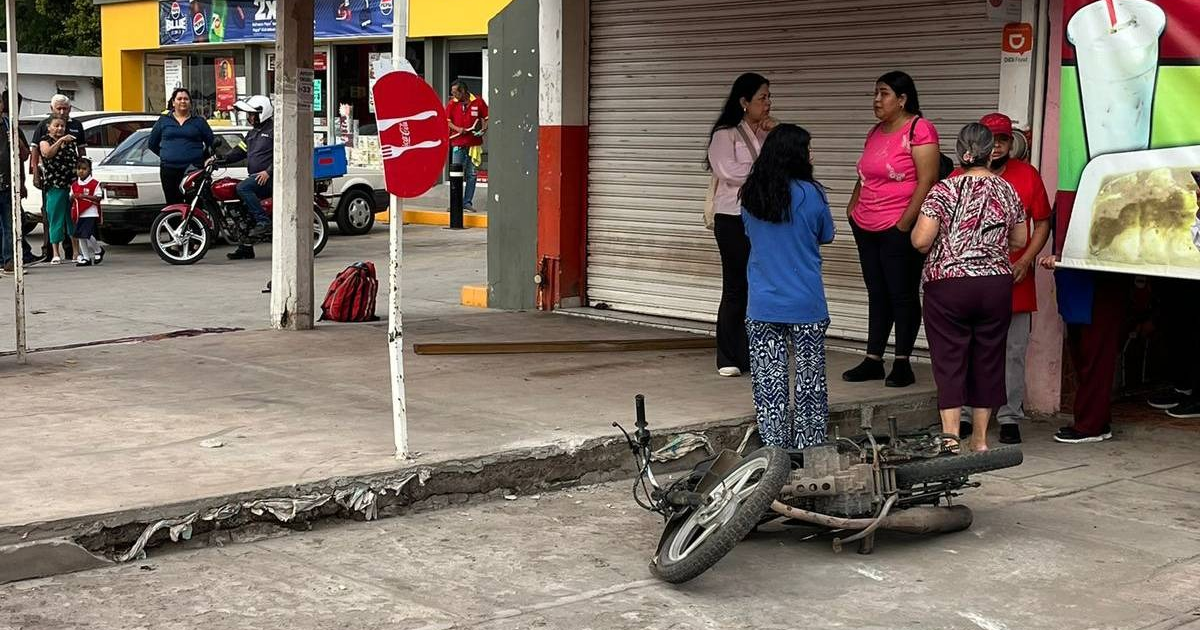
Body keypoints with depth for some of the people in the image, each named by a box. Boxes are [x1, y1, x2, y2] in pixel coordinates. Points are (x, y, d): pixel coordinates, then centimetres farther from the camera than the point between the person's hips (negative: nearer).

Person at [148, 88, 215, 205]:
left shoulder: (199, 121, 10)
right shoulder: (163, 120, 12)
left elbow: (212, 143, 14)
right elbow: (152, 144, 20)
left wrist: (201, 158, 9)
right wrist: (166, 156, 17)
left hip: (193, 170, -2)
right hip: (169, 170, 2)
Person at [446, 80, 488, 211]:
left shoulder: (478, 102, 1)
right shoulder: (452, 103, 5)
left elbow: (487, 118, 8)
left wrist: (484, 129, -10)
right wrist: (457, 129, -13)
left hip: (474, 143, 0)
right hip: (458, 144, 0)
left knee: (471, 174, 4)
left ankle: (467, 202, 10)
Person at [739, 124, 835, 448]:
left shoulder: (750, 195, 0)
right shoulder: (811, 194, -11)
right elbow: (826, 236, 4)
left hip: (762, 305, 3)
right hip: (805, 304, -3)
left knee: (768, 380, 7)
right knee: (809, 377, 8)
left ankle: (774, 448, 11)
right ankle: (809, 447, 13)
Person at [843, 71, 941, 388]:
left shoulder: (919, 129, -9)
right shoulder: (876, 132, 16)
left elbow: (927, 180, -16)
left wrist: (905, 223, -18)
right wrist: (853, 208, 14)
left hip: (899, 231, -8)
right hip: (867, 229, 8)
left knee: (902, 295, 0)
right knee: (876, 294, 11)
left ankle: (902, 364, 6)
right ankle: (872, 360, 16)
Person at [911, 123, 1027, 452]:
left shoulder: (943, 191, -9)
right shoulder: (1007, 190, 4)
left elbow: (920, 240, -14)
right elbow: (1020, 240, 14)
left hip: (948, 285, -3)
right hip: (996, 285, 3)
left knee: (949, 360, 1)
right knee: (988, 359, 11)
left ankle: (951, 437, -2)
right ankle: (980, 438, 18)